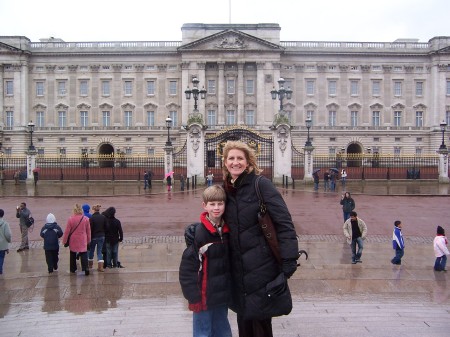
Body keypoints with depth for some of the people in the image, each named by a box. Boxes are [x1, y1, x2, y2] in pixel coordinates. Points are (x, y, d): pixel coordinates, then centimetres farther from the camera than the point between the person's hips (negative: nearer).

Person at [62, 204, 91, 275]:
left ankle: (73, 269, 24)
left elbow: (67, 231, -7)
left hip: (73, 240, 0)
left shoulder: (70, 219, -11)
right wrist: (88, 240, 16)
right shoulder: (86, 219, -4)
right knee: (84, 254, 0)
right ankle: (86, 268, -16)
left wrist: (64, 241, 3)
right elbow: (88, 231, 4)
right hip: (83, 240, 0)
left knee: (73, 255, 16)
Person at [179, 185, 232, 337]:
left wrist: (229, 290, 11)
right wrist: (194, 296, -16)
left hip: (222, 296, 6)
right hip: (204, 296, -6)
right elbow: (187, 266, -16)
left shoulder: (228, 230, 3)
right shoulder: (198, 232, -16)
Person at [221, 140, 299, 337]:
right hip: (238, 269, 6)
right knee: (244, 320, 17)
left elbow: (284, 223, -16)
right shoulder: (226, 190, 8)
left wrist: (289, 262, -22)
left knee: (260, 320, 3)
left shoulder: (261, 184, -11)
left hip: (262, 267, -6)